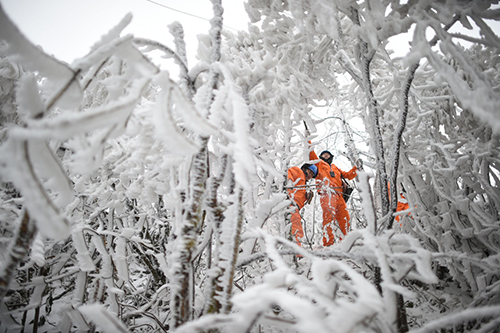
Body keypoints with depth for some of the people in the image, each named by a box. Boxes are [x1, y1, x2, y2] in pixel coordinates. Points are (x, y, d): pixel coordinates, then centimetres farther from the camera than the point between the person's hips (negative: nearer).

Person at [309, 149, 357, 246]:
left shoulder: (335, 168, 36)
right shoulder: (319, 164, 22)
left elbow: (348, 175, 37)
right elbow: (311, 154, 12)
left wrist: (357, 167, 30)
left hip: (338, 196, 6)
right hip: (326, 194, -6)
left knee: (345, 219, 2)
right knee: (329, 216, -22)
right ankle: (328, 242, -27)